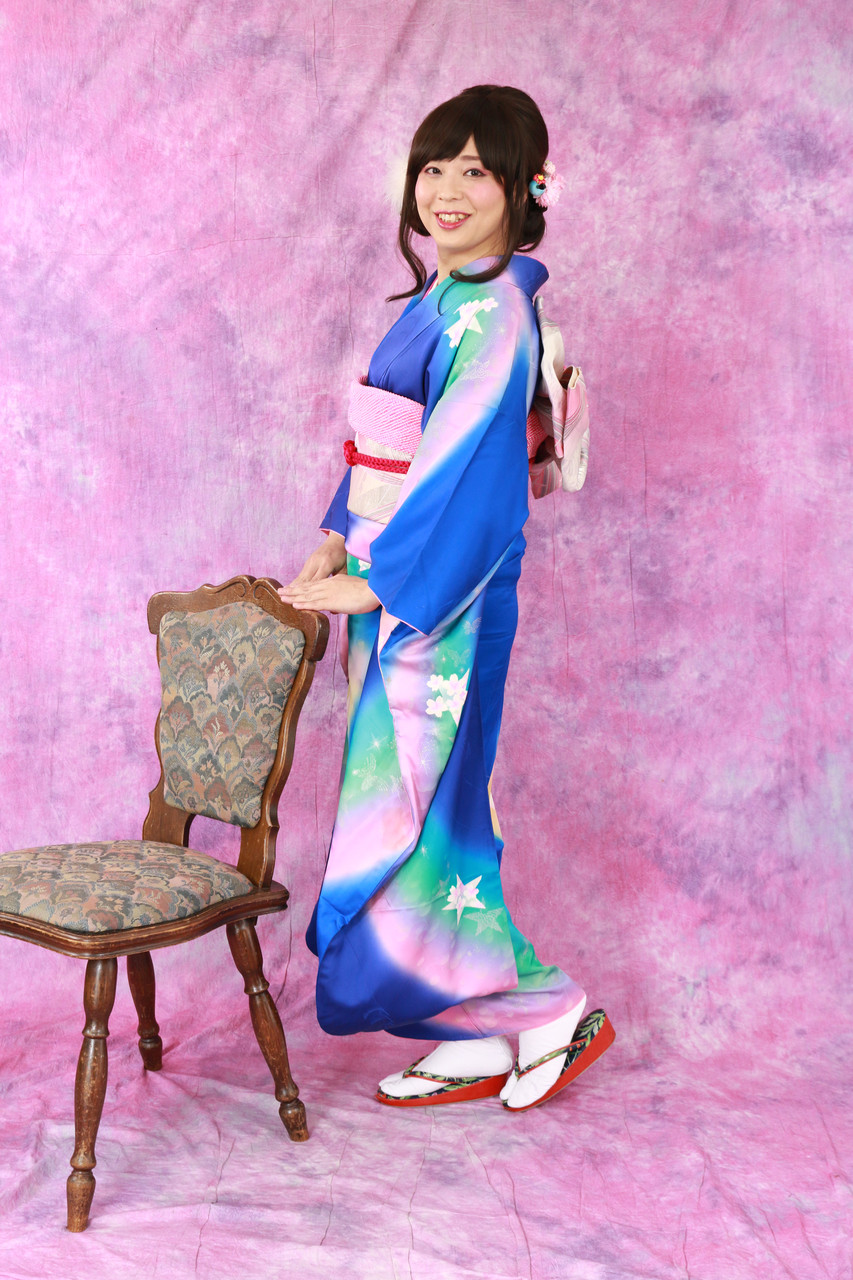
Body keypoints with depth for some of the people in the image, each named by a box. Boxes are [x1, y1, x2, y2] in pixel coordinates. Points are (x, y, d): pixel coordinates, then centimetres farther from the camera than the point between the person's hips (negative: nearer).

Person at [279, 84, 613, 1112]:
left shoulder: (491, 313, -14)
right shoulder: (441, 301, 14)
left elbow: (465, 470, -20)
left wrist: (372, 581, -16)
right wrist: (338, 542, 6)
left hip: (442, 598, -9)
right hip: (394, 586, 9)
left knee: (410, 815, -4)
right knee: (425, 806, 12)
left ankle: (551, 1010, 11)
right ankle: (477, 1040, 23)